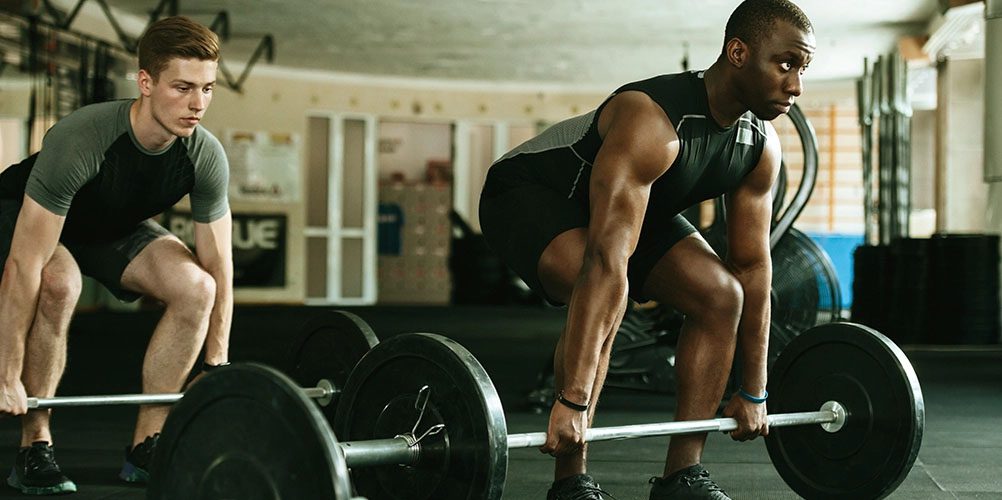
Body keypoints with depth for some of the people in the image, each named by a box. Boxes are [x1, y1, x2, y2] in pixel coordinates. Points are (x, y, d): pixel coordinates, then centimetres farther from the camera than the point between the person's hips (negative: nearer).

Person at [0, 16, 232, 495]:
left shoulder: (207, 157, -25)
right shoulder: (79, 140, -40)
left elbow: (218, 266, -13)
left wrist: (216, 366, -13)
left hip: (114, 225, 5)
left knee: (195, 287, -20)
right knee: (60, 284, -37)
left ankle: (145, 447, -8)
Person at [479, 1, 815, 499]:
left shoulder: (761, 146, -13)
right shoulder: (652, 123, -38)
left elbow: (752, 265, -5)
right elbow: (607, 260, -46)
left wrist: (753, 392, -2)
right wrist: (573, 400, -50)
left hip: (629, 202, 8)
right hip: (529, 192, -8)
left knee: (721, 296, -7)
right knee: (602, 295, -35)